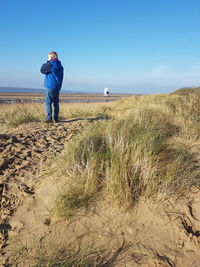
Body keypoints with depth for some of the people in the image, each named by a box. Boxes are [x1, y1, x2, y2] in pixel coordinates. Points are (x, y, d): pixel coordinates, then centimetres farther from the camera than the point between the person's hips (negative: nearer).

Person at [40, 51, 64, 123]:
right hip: (58, 87, 8)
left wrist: (45, 63, 7)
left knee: (48, 102, -5)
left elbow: (42, 70, -3)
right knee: (56, 103, 10)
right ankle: (56, 118, 12)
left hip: (51, 86, -8)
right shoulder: (60, 66, 14)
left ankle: (49, 118, -9)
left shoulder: (51, 64, -12)